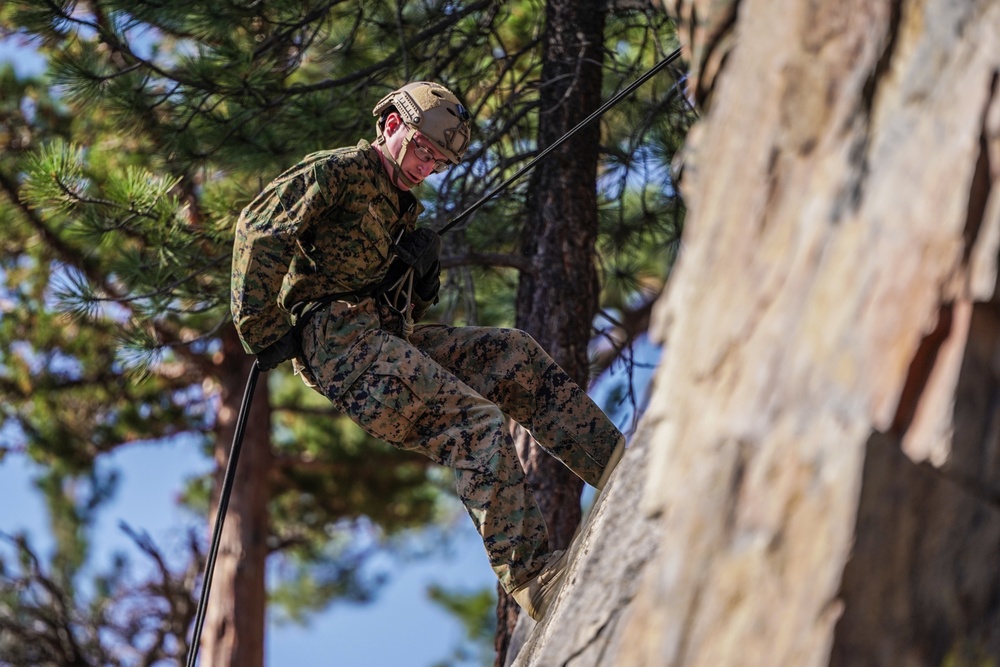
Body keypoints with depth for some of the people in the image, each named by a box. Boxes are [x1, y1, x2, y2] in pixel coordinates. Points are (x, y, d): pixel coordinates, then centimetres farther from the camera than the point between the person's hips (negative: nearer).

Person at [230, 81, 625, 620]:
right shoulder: (340, 171, -3)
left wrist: (423, 271, 5)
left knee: (515, 354, 3)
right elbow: (258, 231, -15)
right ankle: (531, 577, -25)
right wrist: (262, 330, -16)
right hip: (338, 338, -10)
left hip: (390, 339, 10)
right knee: (477, 425, -21)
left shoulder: (402, 207, 26)